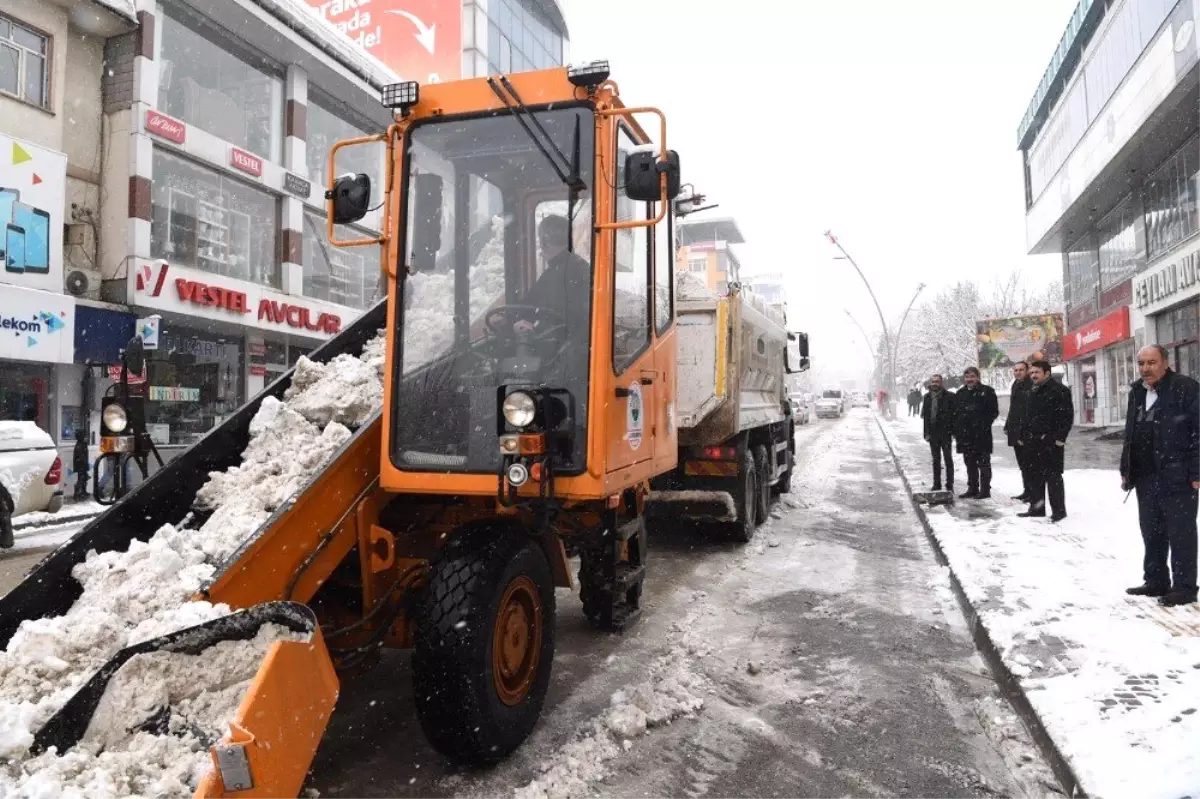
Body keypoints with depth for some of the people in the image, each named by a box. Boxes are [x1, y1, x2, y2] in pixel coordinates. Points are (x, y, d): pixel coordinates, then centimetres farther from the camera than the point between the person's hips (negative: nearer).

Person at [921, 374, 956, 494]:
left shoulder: (949, 396, -6)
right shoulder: (928, 397, 8)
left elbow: (954, 415, -8)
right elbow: (924, 415, 10)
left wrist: (953, 432, -13)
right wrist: (926, 432, 4)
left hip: (945, 433, -5)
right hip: (933, 433, 5)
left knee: (948, 459, -1)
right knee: (936, 460, 12)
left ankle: (949, 485, 3)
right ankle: (937, 484, 20)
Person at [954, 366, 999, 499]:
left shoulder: (987, 391, -2)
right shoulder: (960, 393, 14)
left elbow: (994, 411, -4)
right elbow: (955, 413, 15)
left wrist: (985, 425, -12)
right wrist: (956, 430, 7)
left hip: (982, 434, -6)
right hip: (965, 434, 6)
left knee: (983, 463, 0)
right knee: (970, 463, 12)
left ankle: (985, 489, 4)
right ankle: (972, 489, 20)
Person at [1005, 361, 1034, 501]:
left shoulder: (1031, 386, -10)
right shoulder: (1015, 386, 19)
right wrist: (1007, 426, 20)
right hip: (1015, 431, 9)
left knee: (1027, 463, -7)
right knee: (1022, 463, 14)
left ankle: (1032, 492, -2)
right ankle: (1027, 490, 21)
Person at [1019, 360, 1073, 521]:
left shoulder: (1059, 390, -9)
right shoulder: (1032, 392, 16)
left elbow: (1067, 416, -14)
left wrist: (1060, 437, -19)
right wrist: (1023, 436, 16)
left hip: (1051, 441, -8)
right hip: (1033, 441, 8)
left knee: (1053, 476, -4)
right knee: (1035, 475, 12)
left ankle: (1058, 510, 5)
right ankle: (1036, 508, 21)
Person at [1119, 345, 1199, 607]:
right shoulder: (1137, 392, 14)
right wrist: (1126, 471, 17)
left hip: (1176, 477, -7)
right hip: (1145, 478, 7)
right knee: (1151, 532, 14)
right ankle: (1155, 581, 24)